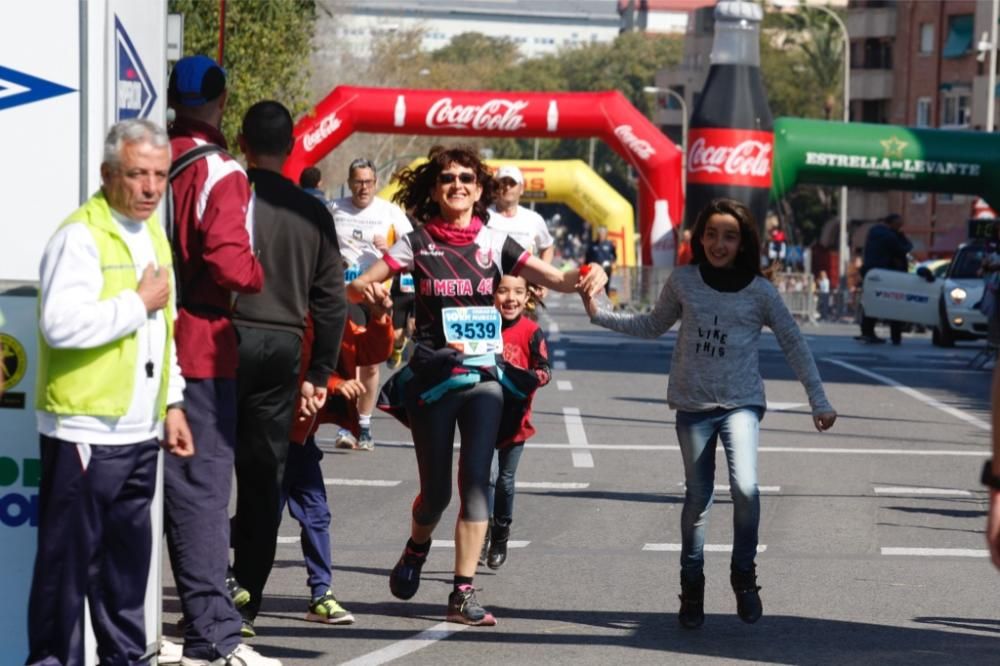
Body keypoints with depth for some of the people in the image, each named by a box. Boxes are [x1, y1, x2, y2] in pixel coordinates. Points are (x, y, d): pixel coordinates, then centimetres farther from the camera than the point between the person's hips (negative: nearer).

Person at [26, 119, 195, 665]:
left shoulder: (152, 234, 16)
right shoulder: (80, 236, -13)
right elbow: (61, 324, -27)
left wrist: (172, 403, 21)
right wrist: (139, 303, -17)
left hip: (139, 433, 8)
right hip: (85, 430, -8)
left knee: (128, 558, 13)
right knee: (69, 558, -3)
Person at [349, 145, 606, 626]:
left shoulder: (495, 244, 5)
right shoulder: (417, 244, 0)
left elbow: (555, 279, -3)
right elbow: (357, 288, -7)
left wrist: (586, 279, -25)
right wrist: (364, 289, -31)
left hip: (483, 376, 1)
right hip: (431, 378, -1)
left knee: (475, 481, -9)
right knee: (435, 490, 4)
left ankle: (463, 594, -6)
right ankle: (416, 549, 38)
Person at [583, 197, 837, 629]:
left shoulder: (759, 291, -3)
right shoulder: (683, 282, 2)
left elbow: (793, 344, 4)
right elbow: (653, 326, 17)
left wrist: (819, 402, 0)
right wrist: (598, 314, 8)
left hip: (741, 403, -2)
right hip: (693, 404, 2)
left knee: (745, 488, -21)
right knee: (697, 499, 6)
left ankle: (744, 575, -2)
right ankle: (692, 586, 20)